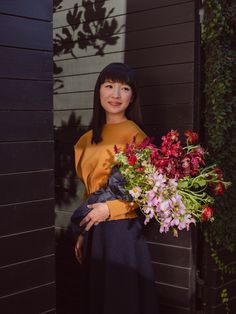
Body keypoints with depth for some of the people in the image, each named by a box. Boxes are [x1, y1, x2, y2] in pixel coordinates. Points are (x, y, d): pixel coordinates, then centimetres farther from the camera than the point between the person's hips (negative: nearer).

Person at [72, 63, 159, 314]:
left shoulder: (134, 134, -10)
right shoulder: (90, 138, 10)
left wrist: (110, 208, -19)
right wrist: (83, 233, 14)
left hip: (122, 230, -7)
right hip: (95, 231, 7)